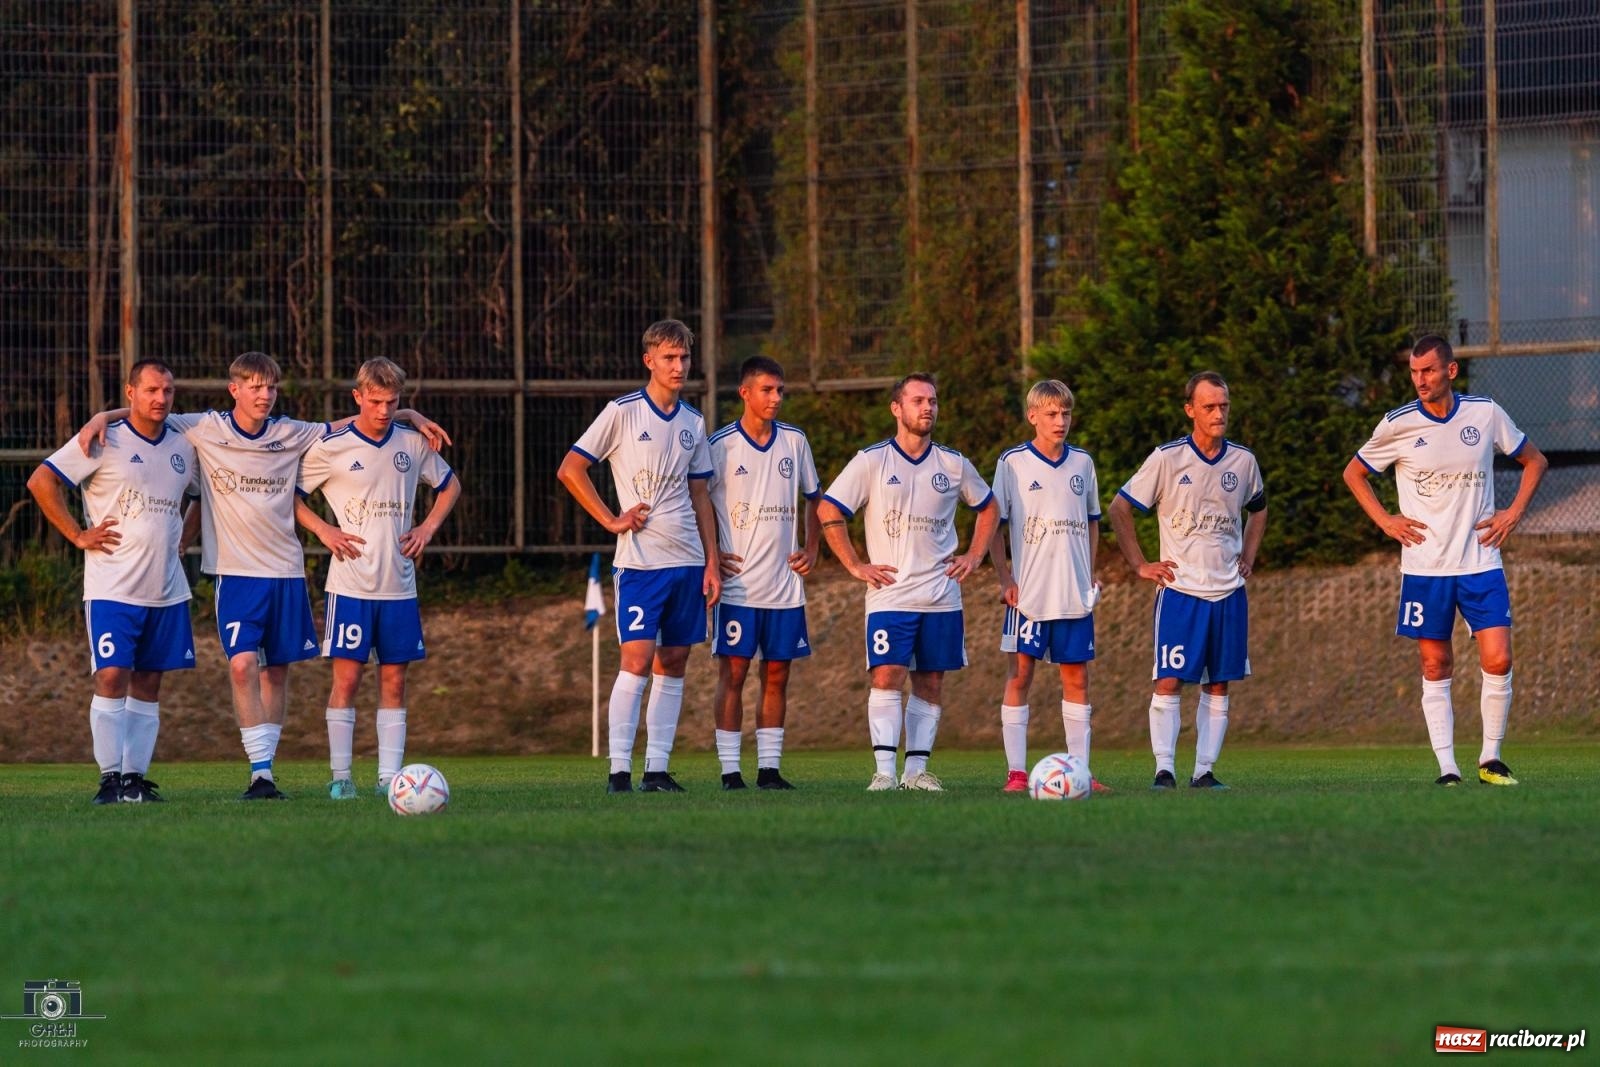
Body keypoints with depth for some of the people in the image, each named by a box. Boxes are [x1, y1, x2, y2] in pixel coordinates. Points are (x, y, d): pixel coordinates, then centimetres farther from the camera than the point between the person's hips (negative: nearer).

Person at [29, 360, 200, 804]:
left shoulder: (183, 447, 10)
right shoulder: (104, 443, -6)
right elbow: (42, 482, -9)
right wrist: (78, 535, -10)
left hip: (167, 591, 5)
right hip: (112, 588, -5)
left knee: (148, 683, 6)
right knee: (112, 677, -11)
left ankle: (136, 776, 9)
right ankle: (110, 777, -8)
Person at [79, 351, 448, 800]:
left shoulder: (291, 434, 4)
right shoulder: (205, 430, -2)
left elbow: (351, 425, 16)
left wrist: (410, 415, 11)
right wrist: (101, 418, -12)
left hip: (286, 572, 3)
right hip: (235, 572, -3)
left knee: (277, 670, 6)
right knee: (243, 664, -16)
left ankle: (265, 767, 15)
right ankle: (260, 773, -15)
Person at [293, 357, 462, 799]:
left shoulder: (413, 444, 6)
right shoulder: (330, 447, -5)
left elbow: (449, 485, 21)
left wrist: (429, 527, 6)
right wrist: (323, 531, -9)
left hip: (399, 585, 4)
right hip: (350, 584, -3)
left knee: (394, 680, 3)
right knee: (346, 676, -5)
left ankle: (389, 776, 6)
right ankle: (340, 776, 1)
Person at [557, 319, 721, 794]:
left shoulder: (693, 423, 12)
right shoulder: (622, 413, -4)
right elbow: (570, 470, -4)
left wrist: (712, 562, 11)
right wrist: (611, 520, -8)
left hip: (688, 560, 5)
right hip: (640, 561, -5)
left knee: (673, 663, 5)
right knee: (637, 659, -12)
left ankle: (658, 769, 9)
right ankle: (619, 770, -11)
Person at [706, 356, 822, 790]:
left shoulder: (794, 441, 7)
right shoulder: (720, 445, -5)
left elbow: (814, 498, 20)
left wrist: (811, 551, 10)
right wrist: (711, 556, -7)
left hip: (785, 586, 4)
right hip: (737, 586, -4)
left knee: (777, 675, 5)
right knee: (733, 673, -4)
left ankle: (769, 768, 10)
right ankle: (730, 770, -2)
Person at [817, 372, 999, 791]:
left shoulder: (953, 464, 8)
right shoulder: (871, 461, -2)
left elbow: (988, 508, 23)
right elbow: (828, 511, 0)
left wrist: (974, 556, 11)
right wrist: (855, 566, -4)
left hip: (941, 596, 3)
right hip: (890, 595, -3)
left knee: (931, 684, 4)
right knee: (887, 677, -13)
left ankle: (917, 769, 10)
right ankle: (884, 771, -14)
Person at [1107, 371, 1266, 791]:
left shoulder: (1243, 461, 5)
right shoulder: (1167, 459, -7)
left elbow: (1258, 508, 26)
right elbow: (1119, 509, 1)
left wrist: (1248, 558, 14)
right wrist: (1141, 565, -3)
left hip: (1229, 592, 4)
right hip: (1180, 590, -4)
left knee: (1219, 685, 4)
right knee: (1169, 681, -10)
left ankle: (1204, 770, 8)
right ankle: (1164, 769, -8)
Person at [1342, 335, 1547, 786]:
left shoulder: (1486, 414, -1)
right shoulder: (1398, 425, -3)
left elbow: (1534, 460, 15)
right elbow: (1354, 473, 13)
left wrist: (1514, 512, 3)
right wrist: (1385, 521, 2)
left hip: (1481, 562, 0)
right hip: (1424, 567, 0)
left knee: (1498, 661, -9)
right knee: (1436, 668, 0)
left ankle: (1491, 758, 6)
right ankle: (1446, 766, 4)